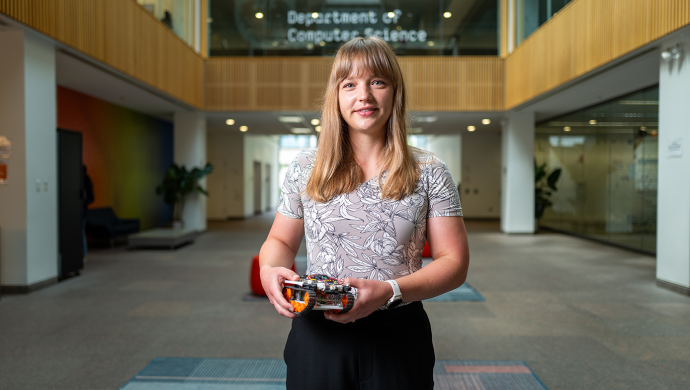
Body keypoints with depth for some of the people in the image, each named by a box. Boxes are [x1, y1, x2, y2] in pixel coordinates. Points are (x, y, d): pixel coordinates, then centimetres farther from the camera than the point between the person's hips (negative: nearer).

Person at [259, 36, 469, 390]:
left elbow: (454, 262, -4)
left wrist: (389, 291, -20)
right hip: (317, 334, 2)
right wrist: (269, 270, -12)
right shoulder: (305, 168, 2)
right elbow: (280, 241, 12)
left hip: (398, 337, -1)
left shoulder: (429, 173, -3)